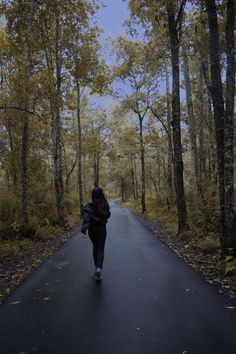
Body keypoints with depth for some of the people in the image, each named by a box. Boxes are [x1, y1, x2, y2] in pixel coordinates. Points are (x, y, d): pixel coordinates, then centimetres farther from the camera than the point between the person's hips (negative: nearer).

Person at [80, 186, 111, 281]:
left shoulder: (89, 206, -14)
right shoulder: (105, 205, -8)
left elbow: (86, 218, -23)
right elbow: (108, 215, 5)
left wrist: (83, 230, -25)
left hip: (92, 229, 1)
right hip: (102, 229, 0)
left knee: (95, 247, 21)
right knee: (100, 249, 3)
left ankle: (97, 266, 32)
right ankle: (99, 267, -20)